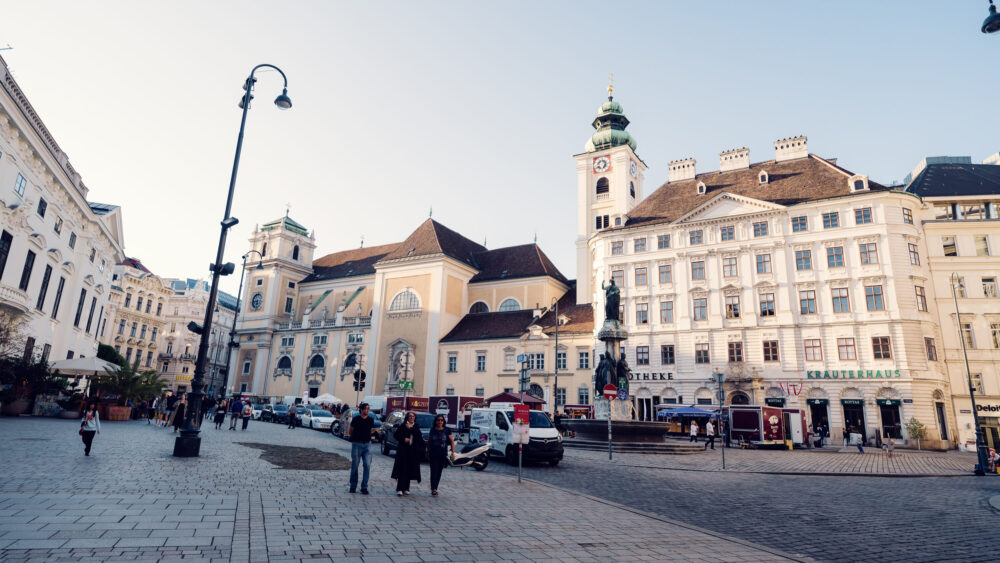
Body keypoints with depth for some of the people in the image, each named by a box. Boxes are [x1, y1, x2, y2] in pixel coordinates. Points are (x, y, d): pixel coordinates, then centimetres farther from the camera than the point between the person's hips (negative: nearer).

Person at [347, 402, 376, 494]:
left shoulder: (371, 420, 7)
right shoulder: (356, 419, -3)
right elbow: (350, 432, 3)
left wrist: (373, 431, 1)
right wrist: (355, 436, -2)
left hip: (367, 445, 3)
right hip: (356, 444, -2)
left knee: (367, 465, -4)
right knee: (355, 465, 5)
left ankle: (364, 487, 4)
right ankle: (353, 486, 20)